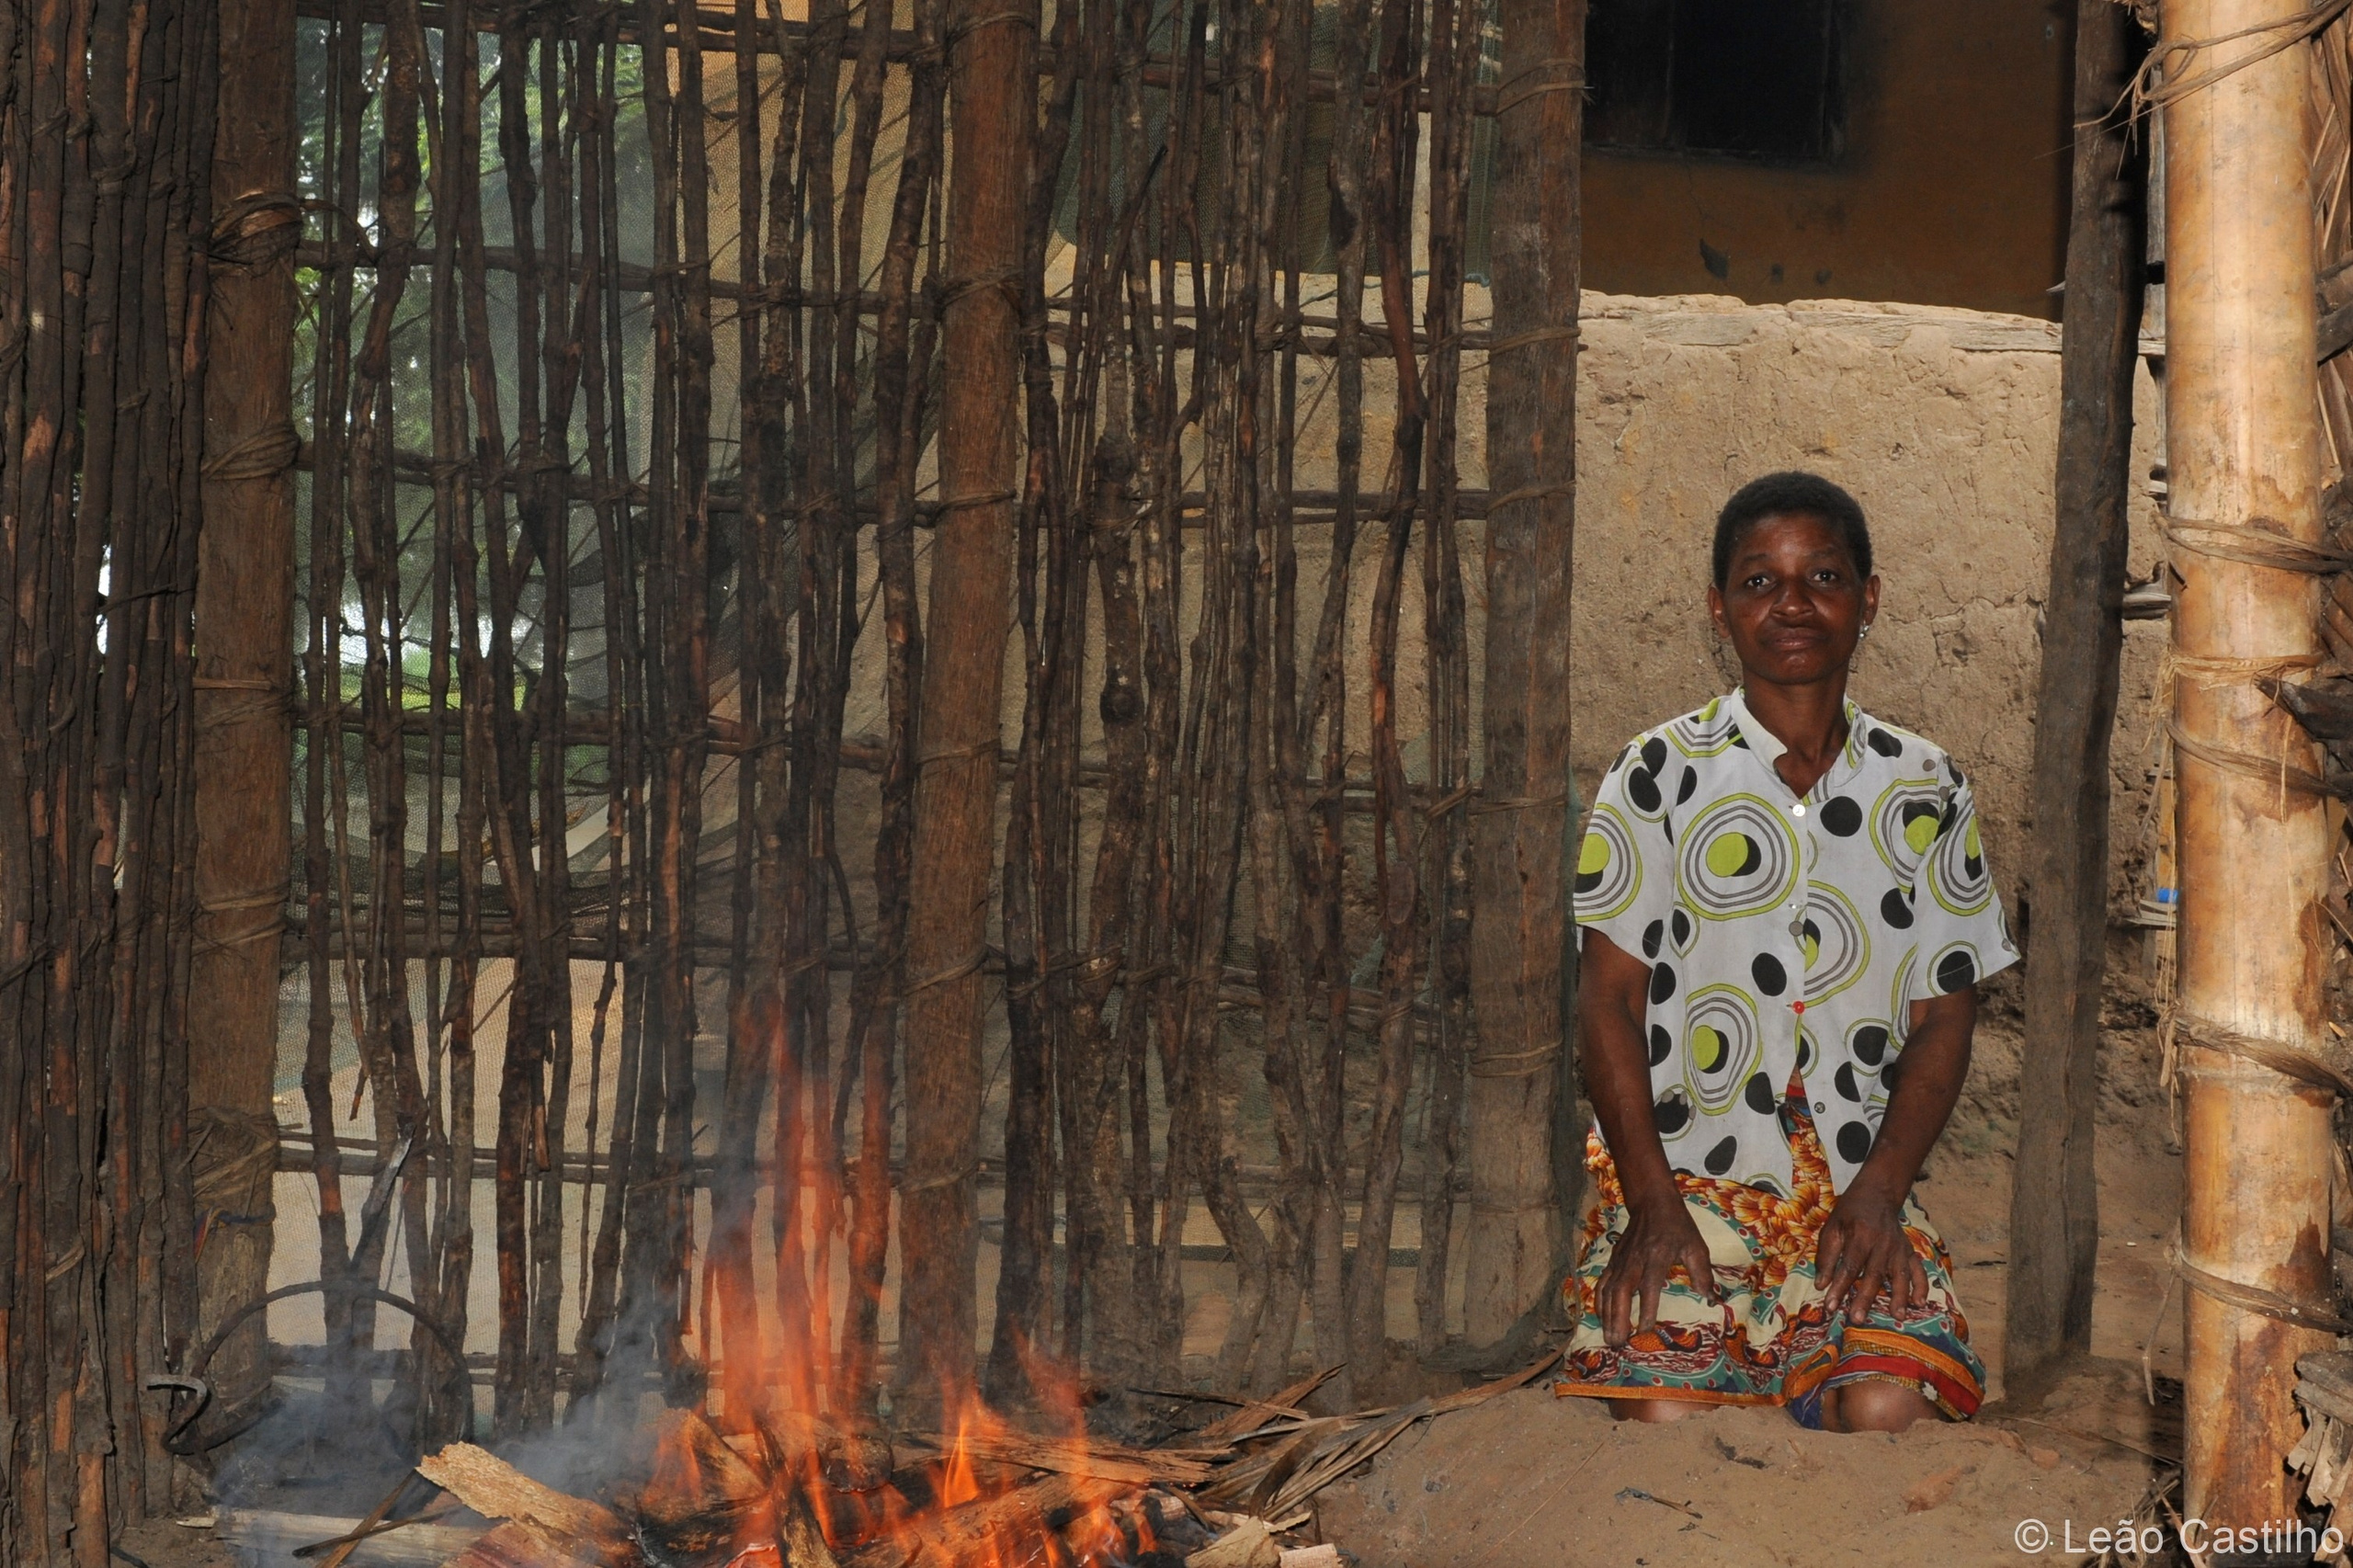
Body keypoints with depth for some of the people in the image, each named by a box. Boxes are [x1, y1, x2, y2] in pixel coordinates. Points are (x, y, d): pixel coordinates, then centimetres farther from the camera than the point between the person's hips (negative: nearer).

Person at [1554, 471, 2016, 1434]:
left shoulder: (1924, 793, 9)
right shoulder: (1662, 773, 3)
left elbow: (1944, 1014, 9)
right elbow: (1610, 998, 1)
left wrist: (1879, 1192, -7)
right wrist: (1652, 1202, -11)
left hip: (1857, 1198, 2)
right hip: (1683, 1182, -1)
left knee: (1888, 1410, -25)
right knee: (1664, 1412, -27)